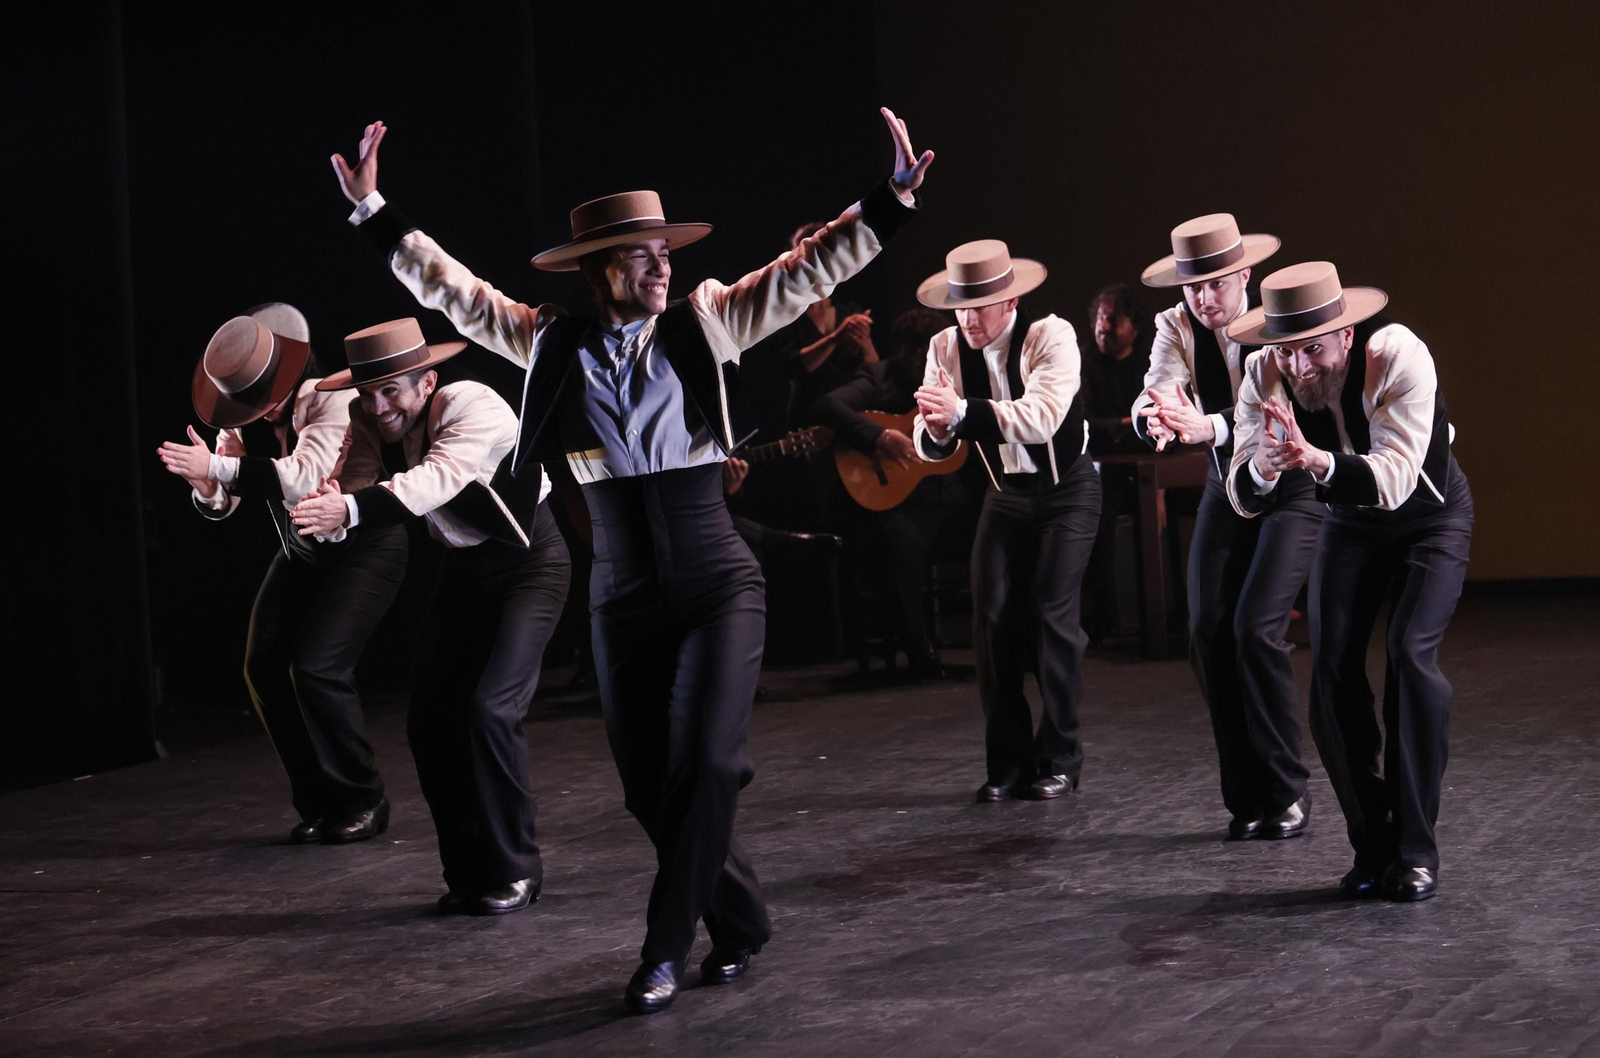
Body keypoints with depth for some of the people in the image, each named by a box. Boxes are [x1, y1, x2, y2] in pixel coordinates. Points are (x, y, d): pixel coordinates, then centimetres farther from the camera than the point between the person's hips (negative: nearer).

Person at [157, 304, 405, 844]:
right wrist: (208, 489, -29)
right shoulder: (247, 413, -6)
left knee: (318, 669, -19)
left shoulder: (333, 399, -25)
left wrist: (217, 467, -42)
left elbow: (305, 476, -40)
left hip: (364, 547, -7)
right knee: (264, 668, -2)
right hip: (303, 552, 7)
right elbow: (224, 504, -6)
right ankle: (319, 803, 12)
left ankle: (362, 802, 0)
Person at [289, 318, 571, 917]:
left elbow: (437, 477, -44)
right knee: (431, 721, 1)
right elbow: (352, 491, -18)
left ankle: (514, 870, -5)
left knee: (490, 708, -20)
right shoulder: (370, 421, -9)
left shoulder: (475, 408, -28)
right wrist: (331, 513, -43)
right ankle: (469, 873, 16)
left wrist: (351, 509, -58)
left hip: (528, 562, -7)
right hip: (463, 569, 7)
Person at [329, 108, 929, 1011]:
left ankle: (666, 948, -2)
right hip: (624, 596, 2)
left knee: (705, 761, -16)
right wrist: (375, 211, 5)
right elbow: (453, 289, 8)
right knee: (650, 788, 4)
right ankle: (741, 927, 24)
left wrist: (889, 206, -12)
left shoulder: (703, 326, 0)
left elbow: (806, 272, -3)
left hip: (719, 583, -2)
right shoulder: (554, 343, 3)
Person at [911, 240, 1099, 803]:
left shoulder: (1052, 336, -22)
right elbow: (931, 444, -13)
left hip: (1066, 489, -4)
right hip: (1006, 493, 4)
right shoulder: (946, 347, -9)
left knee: (1052, 613, -14)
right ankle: (1007, 764, 4)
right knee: (992, 619, -5)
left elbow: (1041, 417, -38)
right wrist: (935, 429, -38)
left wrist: (963, 411, -50)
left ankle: (1059, 760, -2)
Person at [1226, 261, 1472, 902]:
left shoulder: (1399, 357, -35)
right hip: (1348, 521, 4)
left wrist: (1317, 461, -61)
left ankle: (1415, 853, -14)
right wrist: (1264, 466, -50)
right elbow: (1245, 501, -27)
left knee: (1410, 653, -22)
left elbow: (1393, 478, -42)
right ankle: (1371, 848, 3)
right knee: (1332, 671, -9)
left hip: (1430, 516, -4)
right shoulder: (1265, 374, -23)